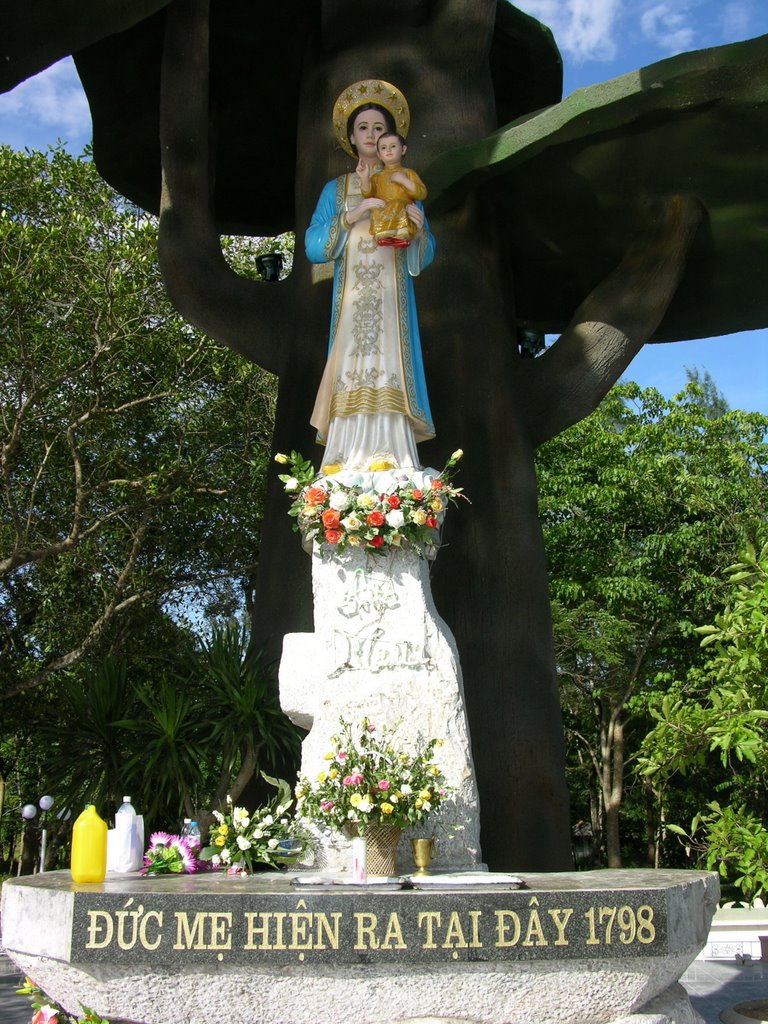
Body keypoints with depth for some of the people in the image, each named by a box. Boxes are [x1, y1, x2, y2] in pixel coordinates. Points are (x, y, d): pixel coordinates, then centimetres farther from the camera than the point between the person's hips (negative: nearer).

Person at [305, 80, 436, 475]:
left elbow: (426, 256, 13)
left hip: (391, 300, 0)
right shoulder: (336, 189, 17)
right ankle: (346, 465, -13)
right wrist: (353, 215, -8)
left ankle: (388, 462, -16)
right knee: (350, 377, -11)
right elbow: (313, 247, 4)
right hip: (350, 300, 0)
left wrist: (418, 228, -8)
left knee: (388, 376, -13)